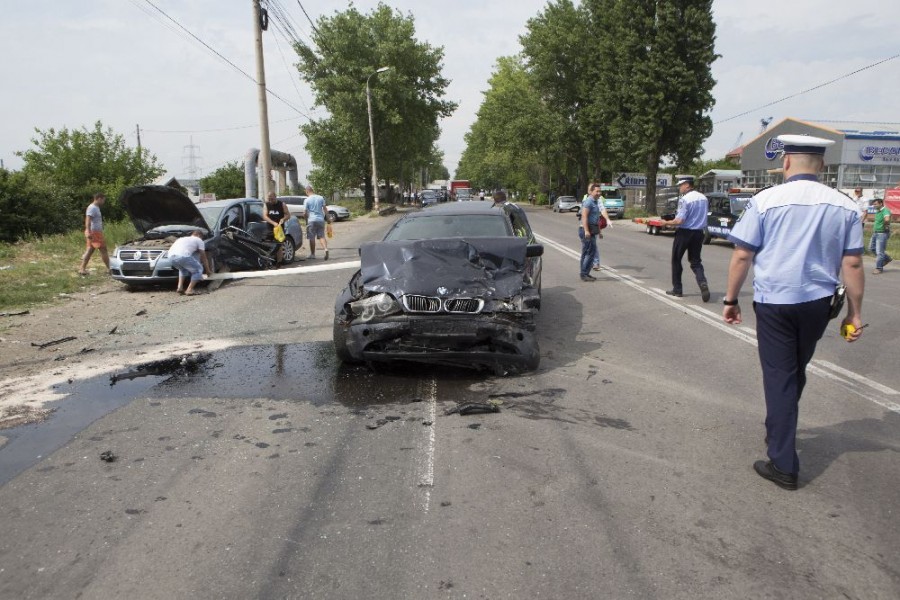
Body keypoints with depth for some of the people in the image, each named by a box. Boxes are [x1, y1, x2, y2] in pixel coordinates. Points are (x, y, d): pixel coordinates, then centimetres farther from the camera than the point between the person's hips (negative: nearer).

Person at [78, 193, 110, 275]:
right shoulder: (92, 208, -13)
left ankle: (82, 269, 5)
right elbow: (88, 220, -23)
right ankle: (109, 268, 0)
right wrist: (88, 232, -31)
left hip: (97, 232, 10)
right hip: (94, 232, -10)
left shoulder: (95, 207, 19)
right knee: (103, 250, -4)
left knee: (89, 251, 7)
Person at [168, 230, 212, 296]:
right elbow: (203, 258, 23)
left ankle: (180, 287, 22)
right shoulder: (199, 240, 21)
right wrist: (208, 270, 36)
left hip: (171, 256, 7)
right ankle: (189, 290, 6)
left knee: (183, 268, 36)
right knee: (198, 269, 16)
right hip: (183, 256, -7)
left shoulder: (182, 238, 39)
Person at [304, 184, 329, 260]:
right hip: (321, 220, 3)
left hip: (311, 220, -3)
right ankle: (326, 249, -17)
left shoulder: (307, 200, -4)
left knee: (312, 238, 6)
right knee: (321, 236, 6)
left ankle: (312, 254, 11)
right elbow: (325, 209, 6)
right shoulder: (321, 198, 5)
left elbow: (306, 212, -2)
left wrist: (306, 222, 10)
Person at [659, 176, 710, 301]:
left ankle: (677, 289, 16)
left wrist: (666, 222, -7)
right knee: (695, 261, 11)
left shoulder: (684, 199, -17)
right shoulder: (703, 198, 6)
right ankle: (703, 283, -14)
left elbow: (679, 221, -21)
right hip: (698, 233, 6)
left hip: (684, 233, -6)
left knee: (676, 260, 10)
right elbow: (703, 216, 16)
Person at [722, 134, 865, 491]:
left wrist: (731, 300, 2)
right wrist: (854, 313, 8)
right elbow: (852, 264, 1)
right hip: (817, 303, 4)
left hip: (774, 302, -3)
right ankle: (780, 431, 43)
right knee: (797, 371, 23)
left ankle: (784, 465, 7)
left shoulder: (765, 201, -8)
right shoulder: (844, 206, 1)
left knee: (779, 377, 4)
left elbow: (741, 256, -8)